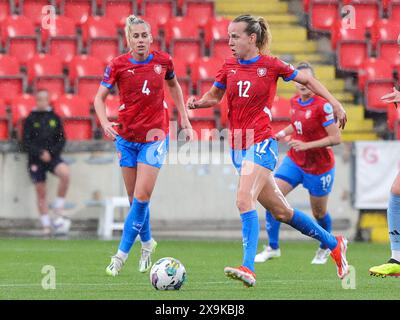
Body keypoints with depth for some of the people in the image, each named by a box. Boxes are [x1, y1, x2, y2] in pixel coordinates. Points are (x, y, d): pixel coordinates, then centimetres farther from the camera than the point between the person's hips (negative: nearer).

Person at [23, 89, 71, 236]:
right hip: (36, 160, 0)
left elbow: (61, 140, 7)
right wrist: (40, 153, -13)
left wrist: (51, 152, -10)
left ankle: (58, 214, -17)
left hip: (53, 156, 1)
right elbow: (26, 142, -1)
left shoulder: (54, 118, 8)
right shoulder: (30, 119, 3)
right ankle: (46, 225, 10)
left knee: (65, 174, -27)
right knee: (41, 192, 0)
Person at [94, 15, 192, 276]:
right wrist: (105, 122, -22)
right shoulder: (118, 65, -7)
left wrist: (185, 119, 14)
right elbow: (100, 98, -3)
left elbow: (174, 86, 16)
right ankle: (147, 242, 32)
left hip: (155, 136, -1)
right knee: (135, 198, 7)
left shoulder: (163, 61, -3)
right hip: (127, 137, 1)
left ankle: (122, 254, -5)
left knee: (142, 196, -11)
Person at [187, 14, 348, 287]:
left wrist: (335, 104, 3)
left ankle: (248, 269, -32)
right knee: (281, 211, 13)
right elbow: (214, 96, 21)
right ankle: (334, 244, 30)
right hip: (239, 147, 6)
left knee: (244, 201, -25)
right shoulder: (229, 67, 8)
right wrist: (198, 103, -1)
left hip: (261, 144, -6)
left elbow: (306, 80, 7)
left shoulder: (270, 65, -5)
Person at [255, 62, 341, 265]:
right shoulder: (295, 102, 0)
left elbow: (336, 138, -23)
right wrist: (283, 133, 3)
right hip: (294, 161, 5)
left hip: (319, 168, -5)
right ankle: (273, 247, 0)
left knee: (319, 213, 9)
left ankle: (326, 247, 38)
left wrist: (306, 145, -27)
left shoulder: (322, 105, -22)